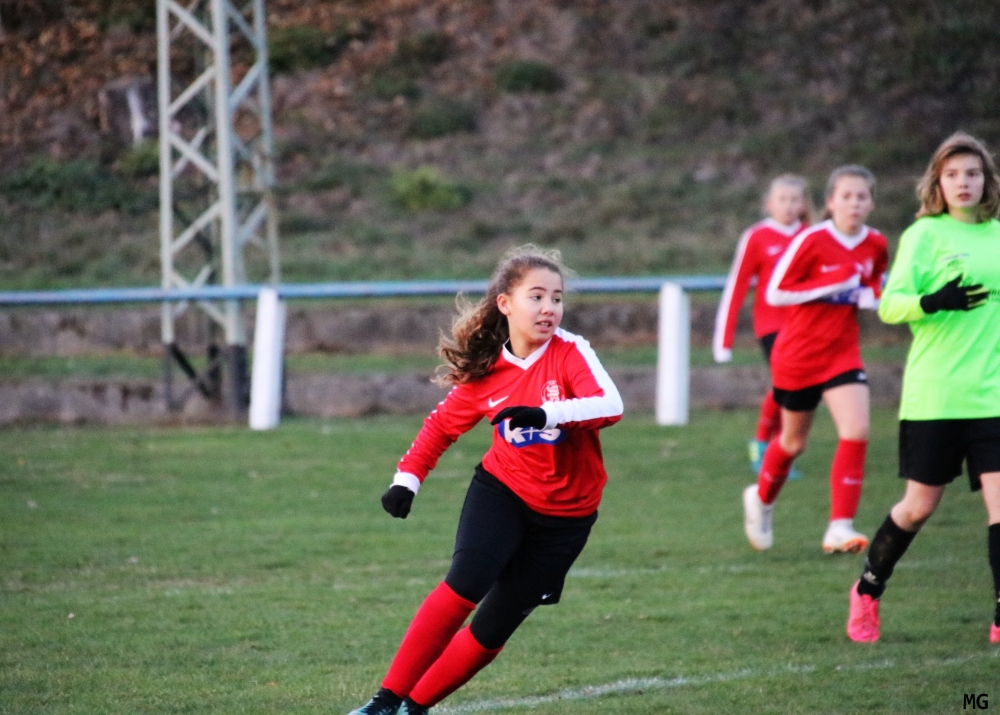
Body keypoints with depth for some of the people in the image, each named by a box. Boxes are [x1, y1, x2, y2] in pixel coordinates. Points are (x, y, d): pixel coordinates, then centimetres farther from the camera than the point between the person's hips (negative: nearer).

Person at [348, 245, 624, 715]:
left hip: (564, 515, 0)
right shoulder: (486, 373, -5)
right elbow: (442, 425, 12)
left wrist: (546, 414, -44)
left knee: (491, 631, -1)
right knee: (465, 585, -26)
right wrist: (407, 479, 0)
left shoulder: (571, 354, -13)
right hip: (501, 491, 0)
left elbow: (610, 406, -30)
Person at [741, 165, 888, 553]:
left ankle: (840, 528, -15)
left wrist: (868, 296, -6)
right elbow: (775, 292, -14)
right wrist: (830, 287, -22)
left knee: (856, 432, -17)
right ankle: (762, 498, 43)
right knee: (793, 442, 13)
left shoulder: (876, 245, -1)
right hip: (798, 355, -3)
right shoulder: (812, 241, -16)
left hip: (843, 352, 3)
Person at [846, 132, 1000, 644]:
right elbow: (890, 304, -13)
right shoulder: (925, 234, -4)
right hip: (934, 395, -3)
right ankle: (867, 592, 29)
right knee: (920, 505, 5)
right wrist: (934, 301, -29)